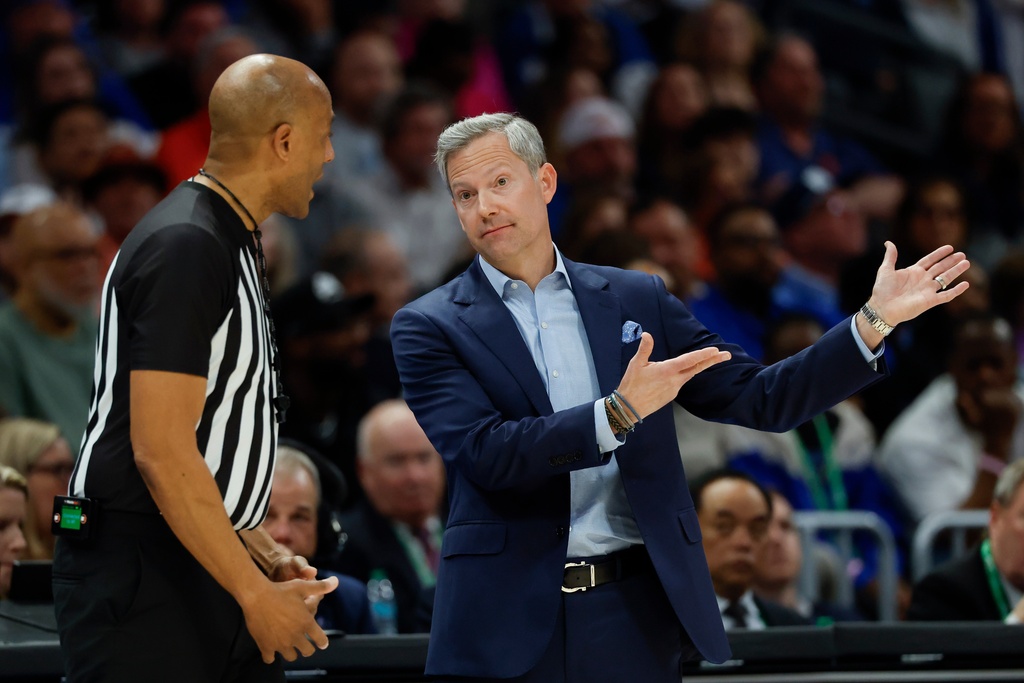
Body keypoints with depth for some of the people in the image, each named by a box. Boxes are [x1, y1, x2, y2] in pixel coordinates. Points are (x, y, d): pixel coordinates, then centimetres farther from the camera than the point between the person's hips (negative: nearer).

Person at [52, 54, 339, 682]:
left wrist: (261, 553, 14)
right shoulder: (183, 247, -16)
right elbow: (161, 452, -21)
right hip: (138, 578, -10)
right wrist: (255, 594, -19)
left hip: (204, 569, 10)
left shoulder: (231, 247, 17)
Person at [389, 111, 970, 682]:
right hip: (508, 628, -2)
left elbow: (761, 399, 10)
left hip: (637, 617, 2)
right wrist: (618, 414, -22)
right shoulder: (429, 328, 1)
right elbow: (485, 454, -13)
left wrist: (875, 319, 1)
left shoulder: (637, 299, 11)